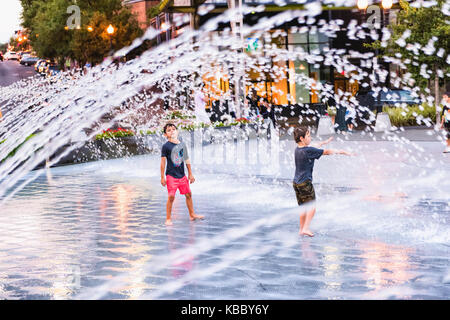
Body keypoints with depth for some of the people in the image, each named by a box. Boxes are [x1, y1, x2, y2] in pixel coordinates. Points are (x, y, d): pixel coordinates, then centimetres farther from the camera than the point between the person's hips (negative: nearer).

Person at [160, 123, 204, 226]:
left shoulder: (182, 145, 6)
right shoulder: (166, 146, -7)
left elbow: (187, 160, 14)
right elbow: (163, 162, -6)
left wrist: (190, 174, 16)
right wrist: (162, 177, -8)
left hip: (182, 175, 5)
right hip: (171, 175, -5)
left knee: (188, 194, 11)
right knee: (171, 196, -9)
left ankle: (192, 215, 26)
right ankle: (168, 219, 1)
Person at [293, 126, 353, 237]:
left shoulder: (298, 149, 6)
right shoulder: (308, 151, -18)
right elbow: (326, 152, -13)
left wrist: (323, 143, 35)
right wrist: (342, 152, -4)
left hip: (296, 182, 8)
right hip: (305, 182, -8)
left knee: (304, 207, 15)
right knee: (311, 207, 0)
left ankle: (301, 229, 17)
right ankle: (306, 228, -6)